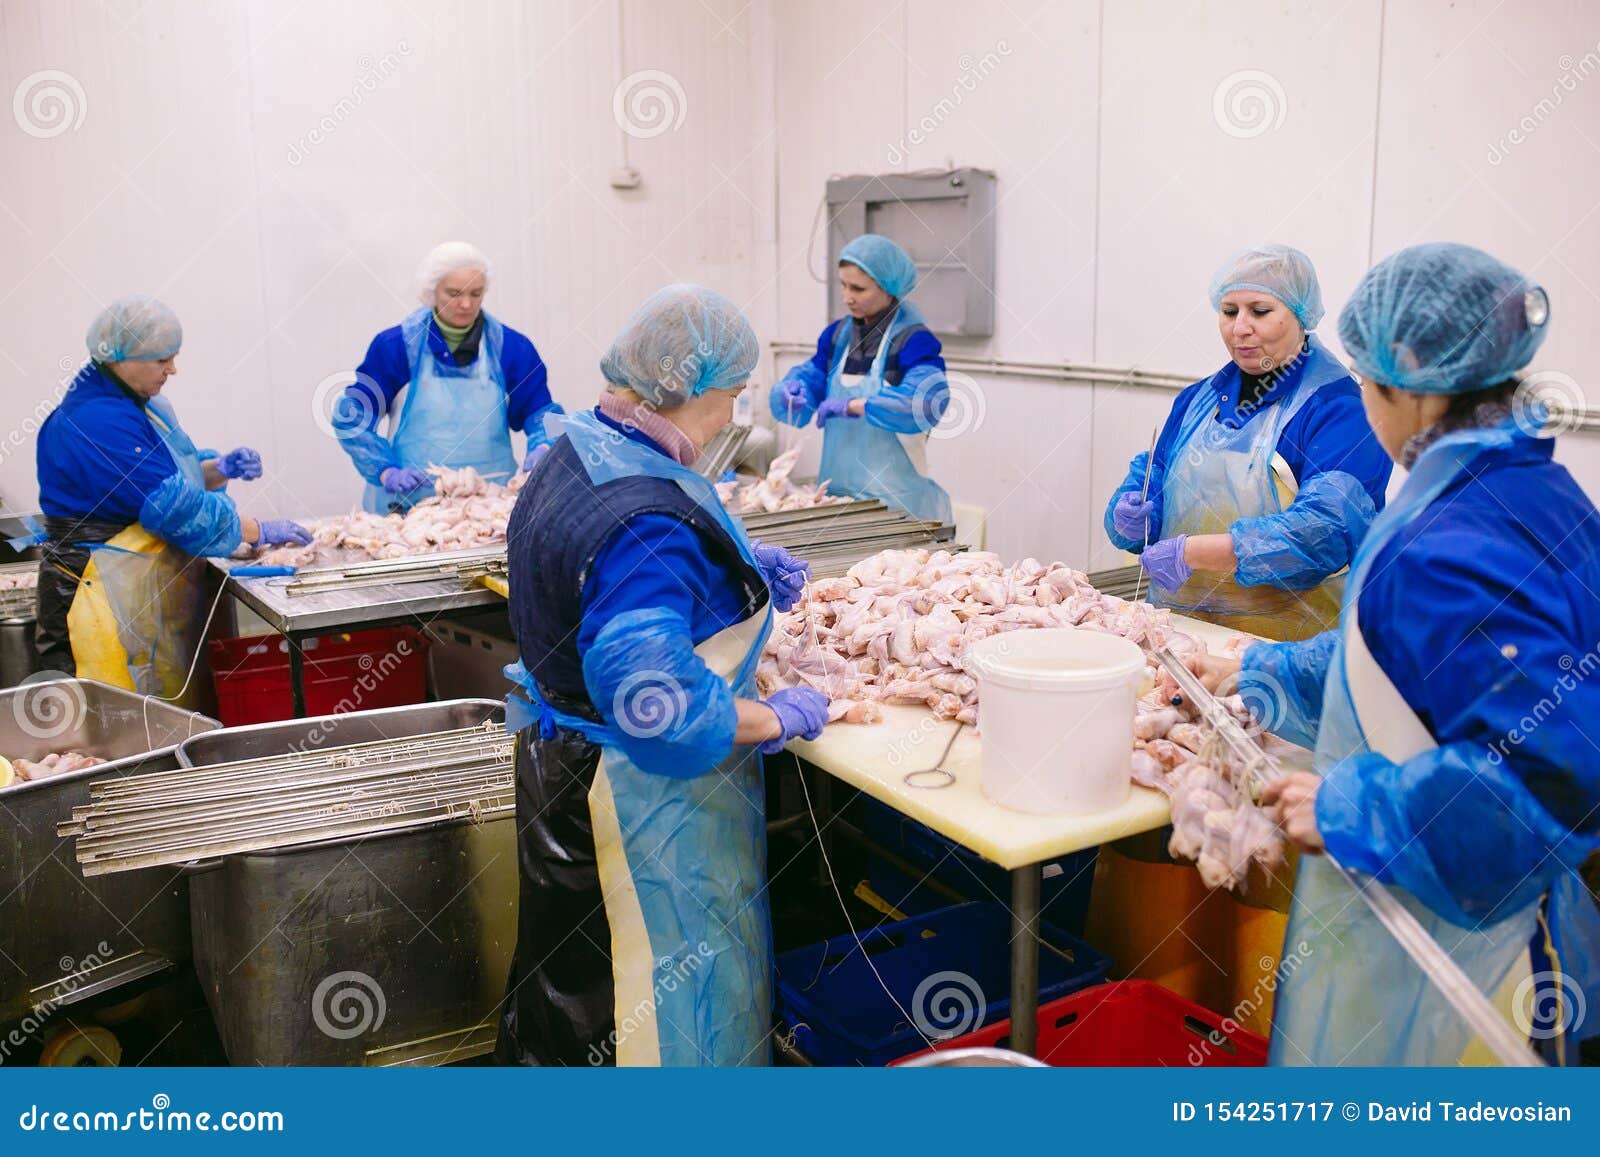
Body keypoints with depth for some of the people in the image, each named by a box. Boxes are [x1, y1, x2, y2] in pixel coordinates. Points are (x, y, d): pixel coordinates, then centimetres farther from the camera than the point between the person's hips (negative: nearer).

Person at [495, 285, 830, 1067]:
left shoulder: (578, 453, 4)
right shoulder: (649, 517, -29)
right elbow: (651, 696, -35)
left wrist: (741, 573, 13)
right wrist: (776, 721, -20)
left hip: (564, 762, 10)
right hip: (633, 800, -10)